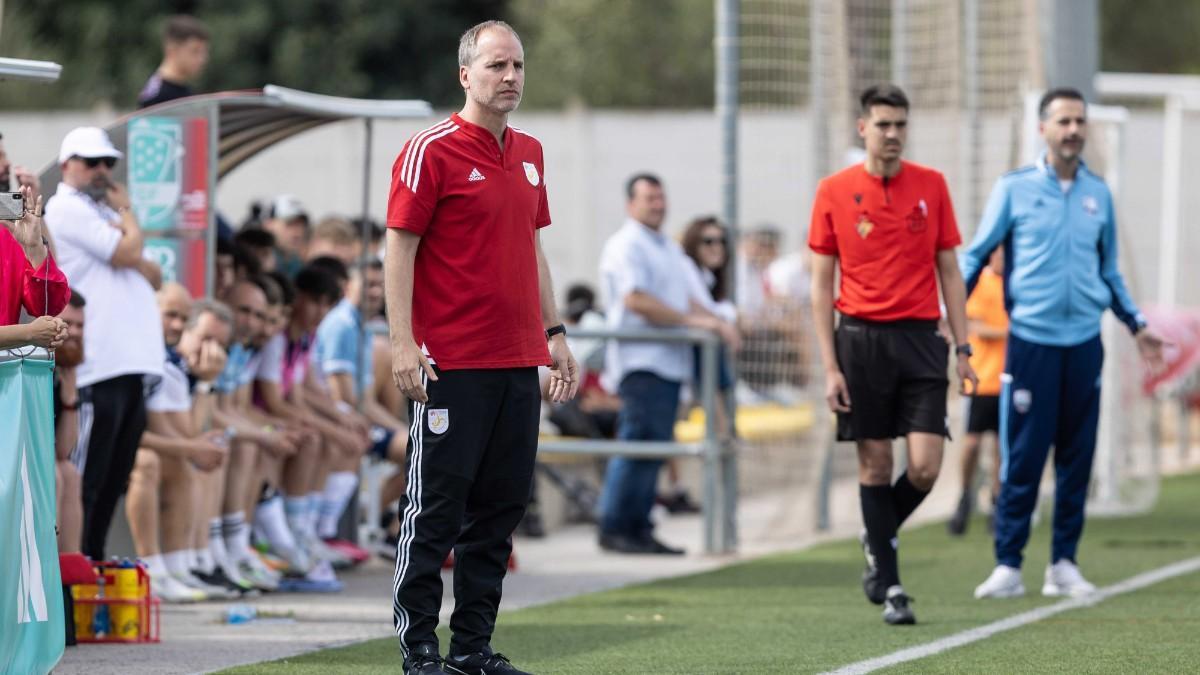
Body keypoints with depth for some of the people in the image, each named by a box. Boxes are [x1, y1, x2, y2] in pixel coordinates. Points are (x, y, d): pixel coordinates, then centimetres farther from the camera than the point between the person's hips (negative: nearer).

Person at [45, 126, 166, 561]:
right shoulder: (67, 209, -4)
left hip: (132, 362, 9)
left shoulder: (100, 212, 24)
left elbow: (153, 275, 18)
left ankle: (93, 560, 17)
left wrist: (130, 255, -3)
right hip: (98, 365, -9)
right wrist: (126, 213, 4)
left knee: (114, 478, 11)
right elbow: (128, 253, -14)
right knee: (88, 479, -8)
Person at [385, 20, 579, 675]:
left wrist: (554, 333, 17)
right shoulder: (431, 150, -7)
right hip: (451, 365, -7)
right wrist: (403, 343, -16)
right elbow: (399, 248, -9)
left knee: (499, 510, 8)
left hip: (519, 363, 7)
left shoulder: (529, 153, 15)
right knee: (436, 510, -4)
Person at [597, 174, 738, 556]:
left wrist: (716, 324, 3)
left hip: (670, 362, 9)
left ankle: (639, 528, 9)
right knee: (637, 442, -13)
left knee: (655, 447, 7)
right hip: (640, 360, -9)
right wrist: (690, 320, -19)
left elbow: (690, 299, 23)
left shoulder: (670, 249, 23)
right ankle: (613, 528, -10)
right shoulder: (626, 246, -6)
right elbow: (635, 299, -17)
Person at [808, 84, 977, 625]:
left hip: (920, 337, 1)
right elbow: (821, 285, 3)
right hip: (861, 337, -1)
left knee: (925, 468, -8)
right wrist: (830, 366, -4)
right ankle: (888, 585, 10)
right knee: (875, 464, 0)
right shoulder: (834, 192, 1)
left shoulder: (931, 186, 6)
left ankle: (879, 540, 20)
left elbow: (949, 272, 10)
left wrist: (963, 348, 3)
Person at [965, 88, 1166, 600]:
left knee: (1076, 458, 5)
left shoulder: (1098, 195, 11)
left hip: (1084, 342, 4)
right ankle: (1008, 566, 0)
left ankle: (1064, 565, 12)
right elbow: (976, 255, 5)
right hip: (1031, 341, -4)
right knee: (1022, 459, -6)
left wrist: (1137, 325, 18)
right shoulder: (1014, 189, 1)